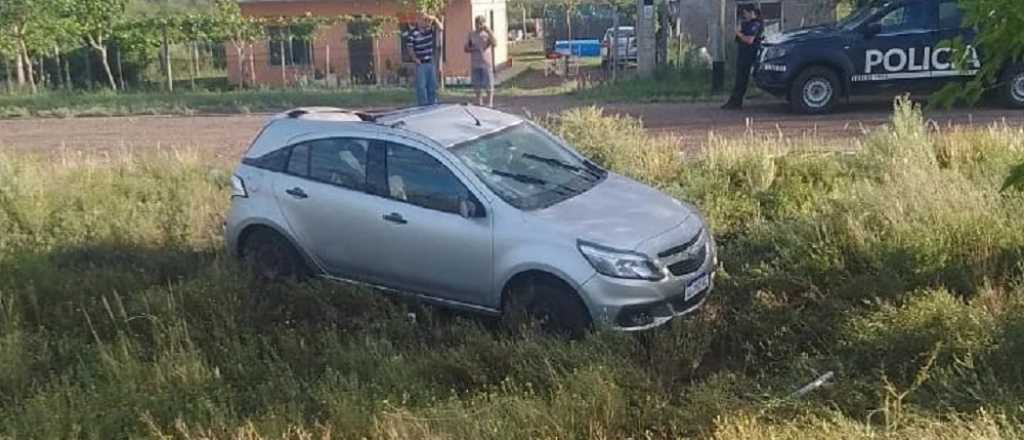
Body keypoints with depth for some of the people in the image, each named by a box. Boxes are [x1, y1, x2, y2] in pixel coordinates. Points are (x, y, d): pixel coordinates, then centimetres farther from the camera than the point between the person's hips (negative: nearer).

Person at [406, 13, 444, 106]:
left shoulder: (429, 29, 6)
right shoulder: (412, 34, -12)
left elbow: (441, 28, 10)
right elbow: (410, 48, -10)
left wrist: (435, 19, -5)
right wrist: (416, 60, -14)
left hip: (431, 62, 6)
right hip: (421, 64, -6)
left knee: (432, 85, 11)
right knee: (421, 86, -3)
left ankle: (433, 103, 20)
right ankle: (422, 105, 1)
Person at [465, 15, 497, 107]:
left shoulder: (487, 34, 0)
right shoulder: (471, 34, 8)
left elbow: (494, 43, -18)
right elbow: (466, 48, 9)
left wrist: (488, 31, -23)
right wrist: (473, 49, -12)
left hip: (486, 63, -3)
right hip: (475, 64, 3)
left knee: (488, 84, -4)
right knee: (477, 85, 8)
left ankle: (490, 102, 2)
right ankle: (479, 102, 18)